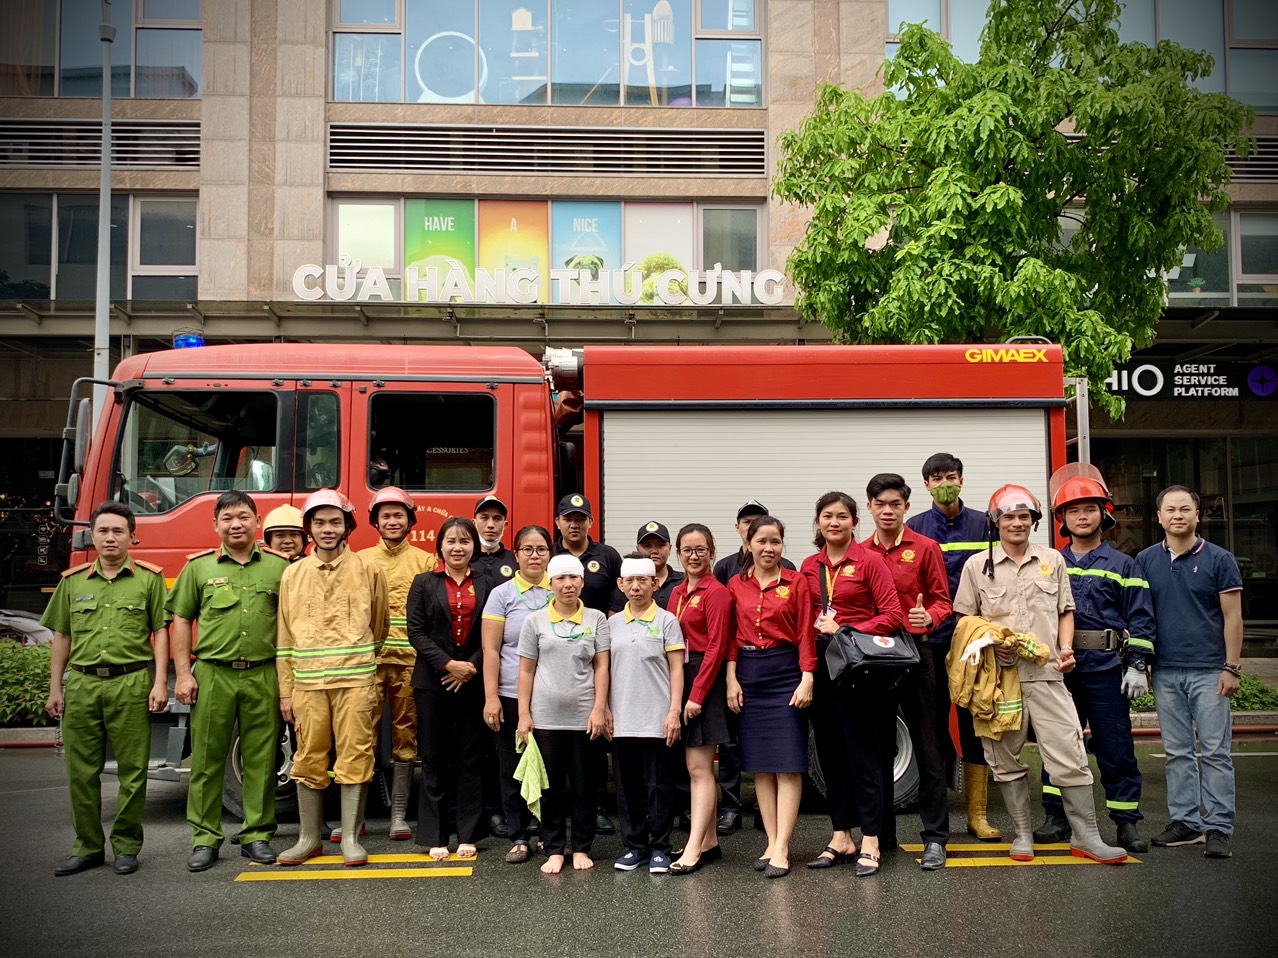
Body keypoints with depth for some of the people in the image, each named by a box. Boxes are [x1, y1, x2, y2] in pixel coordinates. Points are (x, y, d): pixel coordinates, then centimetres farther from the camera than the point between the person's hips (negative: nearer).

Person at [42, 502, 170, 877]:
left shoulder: (149, 578, 5)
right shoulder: (73, 581, 13)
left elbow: (160, 633, 3)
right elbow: (61, 638, 15)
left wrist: (160, 683, -5)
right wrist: (55, 689, 11)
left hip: (131, 683, -3)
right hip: (81, 684, 3)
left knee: (132, 771, 1)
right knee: (81, 772, 7)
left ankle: (126, 846, 13)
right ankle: (88, 846, 18)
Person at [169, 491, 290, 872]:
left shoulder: (279, 567, 7)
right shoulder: (199, 566, 8)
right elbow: (181, 620, 8)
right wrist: (182, 673, 1)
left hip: (263, 676, 0)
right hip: (213, 674, 0)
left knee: (260, 759, 5)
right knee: (207, 758, 3)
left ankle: (257, 835, 15)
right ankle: (205, 837, 13)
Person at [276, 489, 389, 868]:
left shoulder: (368, 570, 5)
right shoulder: (293, 574, 9)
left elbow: (380, 624, 14)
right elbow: (285, 635, 9)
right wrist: (285, 691, 6)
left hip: (355, 680, -2)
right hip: (307, 683, 2)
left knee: (355, 758, -1)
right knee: (309, 760, 6)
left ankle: (351, 839, 9)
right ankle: (308, 838, 19)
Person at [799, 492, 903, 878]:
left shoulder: (869, 561, -4)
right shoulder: (809, 566, 10)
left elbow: (892, 617, -10)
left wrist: (845, 629, -14)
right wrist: (818, 630, 1)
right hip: (820, 663, 5)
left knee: (862, 751, -1)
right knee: (830, 751, 10)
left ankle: (870, 842, 7)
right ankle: (841, 837, 20)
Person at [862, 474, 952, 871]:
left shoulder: (925, 548, 1)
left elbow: (943, 600, 1)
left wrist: (929, 617, -20)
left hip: (914, 655, -3)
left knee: (927, 747, -1)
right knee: (877, 748, 10)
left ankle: (935, 838, 6)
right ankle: (882, 834, 20)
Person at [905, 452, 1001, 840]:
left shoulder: (983, 524, 8)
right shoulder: (914, 528, 7)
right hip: (930, 638, 0)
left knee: (976, 722, 4)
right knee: (933, 722, 3)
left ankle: (978, 813, 14)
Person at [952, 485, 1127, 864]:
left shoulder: (1053, 560, 12)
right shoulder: (977, 565, 6)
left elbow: (1066, 611, 16)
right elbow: (964, 618, 7)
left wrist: (1066, 648, 0)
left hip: (1046, 673, 1)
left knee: (1070, 755, -4)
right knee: (1006, 759, 6)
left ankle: (1085, 836, 6)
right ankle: (1022, 835, 18)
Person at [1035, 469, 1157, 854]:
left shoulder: (1122, 565, 5)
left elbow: (1141, 619, 1)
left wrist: (1138, 665, -7)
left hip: (1106, 669, -2)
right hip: (1058, 668, 3)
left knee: (1116, 747, 1)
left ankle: (1127, 822, 11)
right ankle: (1055, 818, 17)